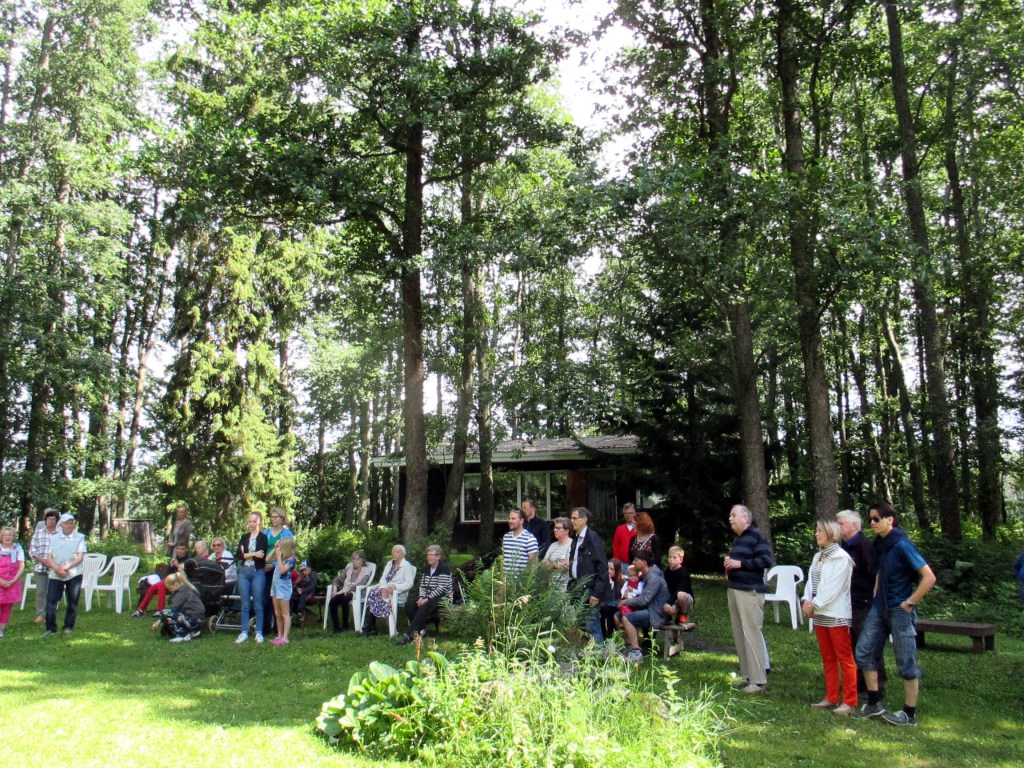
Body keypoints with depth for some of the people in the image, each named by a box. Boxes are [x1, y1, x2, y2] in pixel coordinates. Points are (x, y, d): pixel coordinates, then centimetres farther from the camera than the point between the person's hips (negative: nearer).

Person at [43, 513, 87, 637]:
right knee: (51, 601, -2)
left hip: (74, 575, -2)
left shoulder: (79, 537, 1)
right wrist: (57, 569, -12)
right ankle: (51, 628, 6)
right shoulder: (55, 538, 9)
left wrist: (66, 567, -18)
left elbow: (80, 557, -5)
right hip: (55, 575, 2)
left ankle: (68, 627, 15)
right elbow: (50, 558, 5)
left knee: (72, 602, 3)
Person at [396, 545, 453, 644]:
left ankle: (409, 635, -36)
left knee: (424, 607, -35)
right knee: (409, 604, -18)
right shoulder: (427, 569, 15)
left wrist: (427, 599, -22)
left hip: (442, 598, -7)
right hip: (427, 597, 8)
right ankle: (421, 629, -10)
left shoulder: (444, 569, -9)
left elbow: (441, 588, -18)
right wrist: (421, 598, -9)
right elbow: (422, 586, 11)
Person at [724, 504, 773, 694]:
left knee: (751, 634, -9)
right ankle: (747, 674, 19)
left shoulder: (756, 536, -8)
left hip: (750, 592, -9)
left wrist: (741, 563, -19)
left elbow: (766, 561, -17)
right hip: (733, 590, 9)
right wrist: (729, 564, 13)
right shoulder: (737, 539, 19)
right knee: (739, 634, 11)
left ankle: (759, 680, -5)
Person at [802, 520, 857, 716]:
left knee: (844, 659, 0)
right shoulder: (818, 556, 11)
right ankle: (831, 698, 22)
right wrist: (807, 600, -7)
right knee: (827, 658, 14)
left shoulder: (841, 558, -12)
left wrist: (814, 604, -16)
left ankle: (849, 701, 7)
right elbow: (811, 580, 9)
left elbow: (834, 587, -17)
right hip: (820, 613, 8)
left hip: (836, 615, -8)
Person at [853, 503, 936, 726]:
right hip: (880, 608, 8)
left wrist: (910, 603, -16)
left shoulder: (901, 545, -17)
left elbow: (929, 578, -21)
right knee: (864, 651, 8)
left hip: (899, 611, -8)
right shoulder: (879, 544, 7)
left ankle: (909, 714, 16)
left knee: (906, 663, 3)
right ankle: (874, 703, 20)